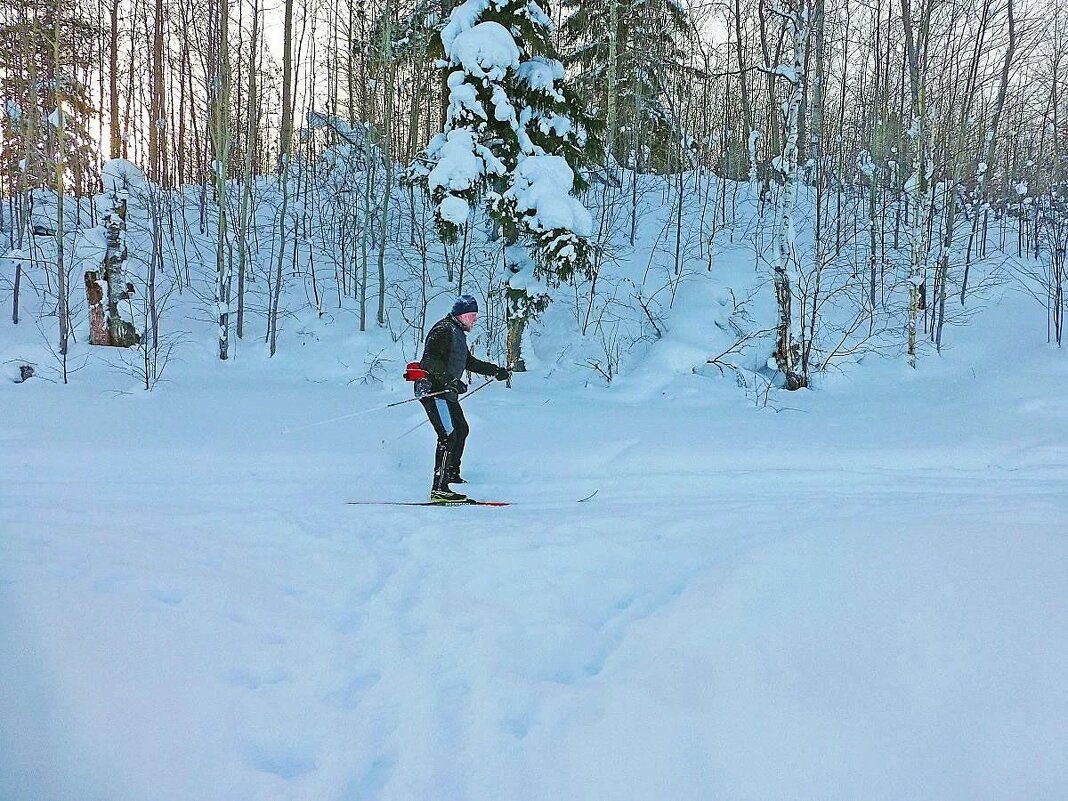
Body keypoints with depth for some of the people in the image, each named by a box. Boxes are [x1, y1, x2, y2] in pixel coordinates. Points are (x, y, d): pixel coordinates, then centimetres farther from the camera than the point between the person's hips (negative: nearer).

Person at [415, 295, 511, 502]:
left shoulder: (458, 332, 19)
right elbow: (430, 360, -24)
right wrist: (450, 381, -32)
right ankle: (439, 489, -23)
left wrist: (496, 371, 29)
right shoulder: (444, 330, -13)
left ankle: (451, 473, 43)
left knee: (461, 430, 24)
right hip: (433, 390, -11)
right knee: (449, 436, -18)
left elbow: (468, 362, 30)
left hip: (446, 392, 11)